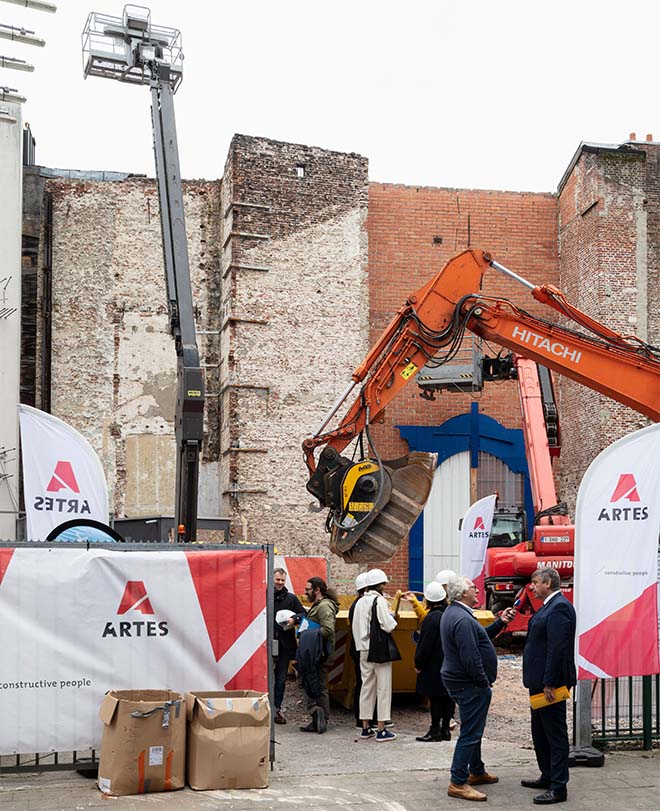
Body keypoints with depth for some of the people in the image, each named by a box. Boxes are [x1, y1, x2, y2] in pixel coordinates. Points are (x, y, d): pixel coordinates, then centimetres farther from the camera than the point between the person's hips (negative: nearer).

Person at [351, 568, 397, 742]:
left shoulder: (360, 602, 8)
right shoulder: (379, 601, -14)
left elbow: (355, 627, 11)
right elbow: (389, 626, -18)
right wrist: (393, 619, 1)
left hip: (364, 650, 7)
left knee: (366, 687, 12)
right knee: (383, 688, 0)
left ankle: (366, 728, 17)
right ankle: (381, 730, 1)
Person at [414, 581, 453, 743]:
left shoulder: (431, 618, -18)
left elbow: (425, 645, -17)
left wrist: (418, 664, -8)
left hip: (434, 666, -7)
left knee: (435, 697, -2)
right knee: (448, 696, 10)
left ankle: (435, 731, 2)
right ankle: (445, 729, 16)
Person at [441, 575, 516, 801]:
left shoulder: (454, 613, 12)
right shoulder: (462, 620, -24)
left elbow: (480, 637, 18)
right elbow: (471, 658, -27)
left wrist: (500, 622, 9)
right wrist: (484, 682, -16)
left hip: (459, 681, 11)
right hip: (470, 685, -11)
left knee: (474, 730, 22)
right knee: (470, 733, -6)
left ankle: (476, 772, 35)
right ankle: (458, 783, -2)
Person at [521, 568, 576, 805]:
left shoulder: (559, 607, -18)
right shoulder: (550, 606, 14)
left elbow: (557, 647, -24)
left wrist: (549, 683, -24)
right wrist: (540, 682, 17)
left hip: (550, 682, -11)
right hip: (540, 681, 11)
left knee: (555, 733, -3)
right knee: (539, 732, 19)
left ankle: (558, 788, 2)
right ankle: (548, 777, 31)